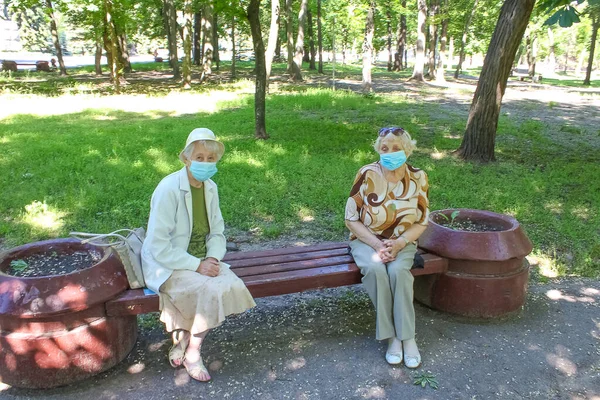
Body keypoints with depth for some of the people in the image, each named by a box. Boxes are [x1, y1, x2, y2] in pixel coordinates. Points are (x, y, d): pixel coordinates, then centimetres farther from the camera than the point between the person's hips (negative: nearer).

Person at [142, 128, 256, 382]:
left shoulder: (210, 188, 1)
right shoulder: (169, 189, -19)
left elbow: (217, 233, 9)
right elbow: (159, 248, -20)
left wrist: (212, 259, -11)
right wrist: (197, 266, -23)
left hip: (201, 261, 6)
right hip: (166, 266, -6)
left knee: (233, 287, -20)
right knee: (212, 290, -29)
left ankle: (183, 340, 0)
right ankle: (192, 353, -3)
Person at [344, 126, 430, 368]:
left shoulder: (418, 178, -7)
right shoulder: (367, 175, -13)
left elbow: (421, 222, 0)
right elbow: (351, 218, -9)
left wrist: (398, 244, -17)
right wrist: (376, 244, -20)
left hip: (402, 243, 1)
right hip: (367, 241, -1)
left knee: (398, 271, -31)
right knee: (376, 270, -32)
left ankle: (407, 337, -21)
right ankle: (392, 336, -19)